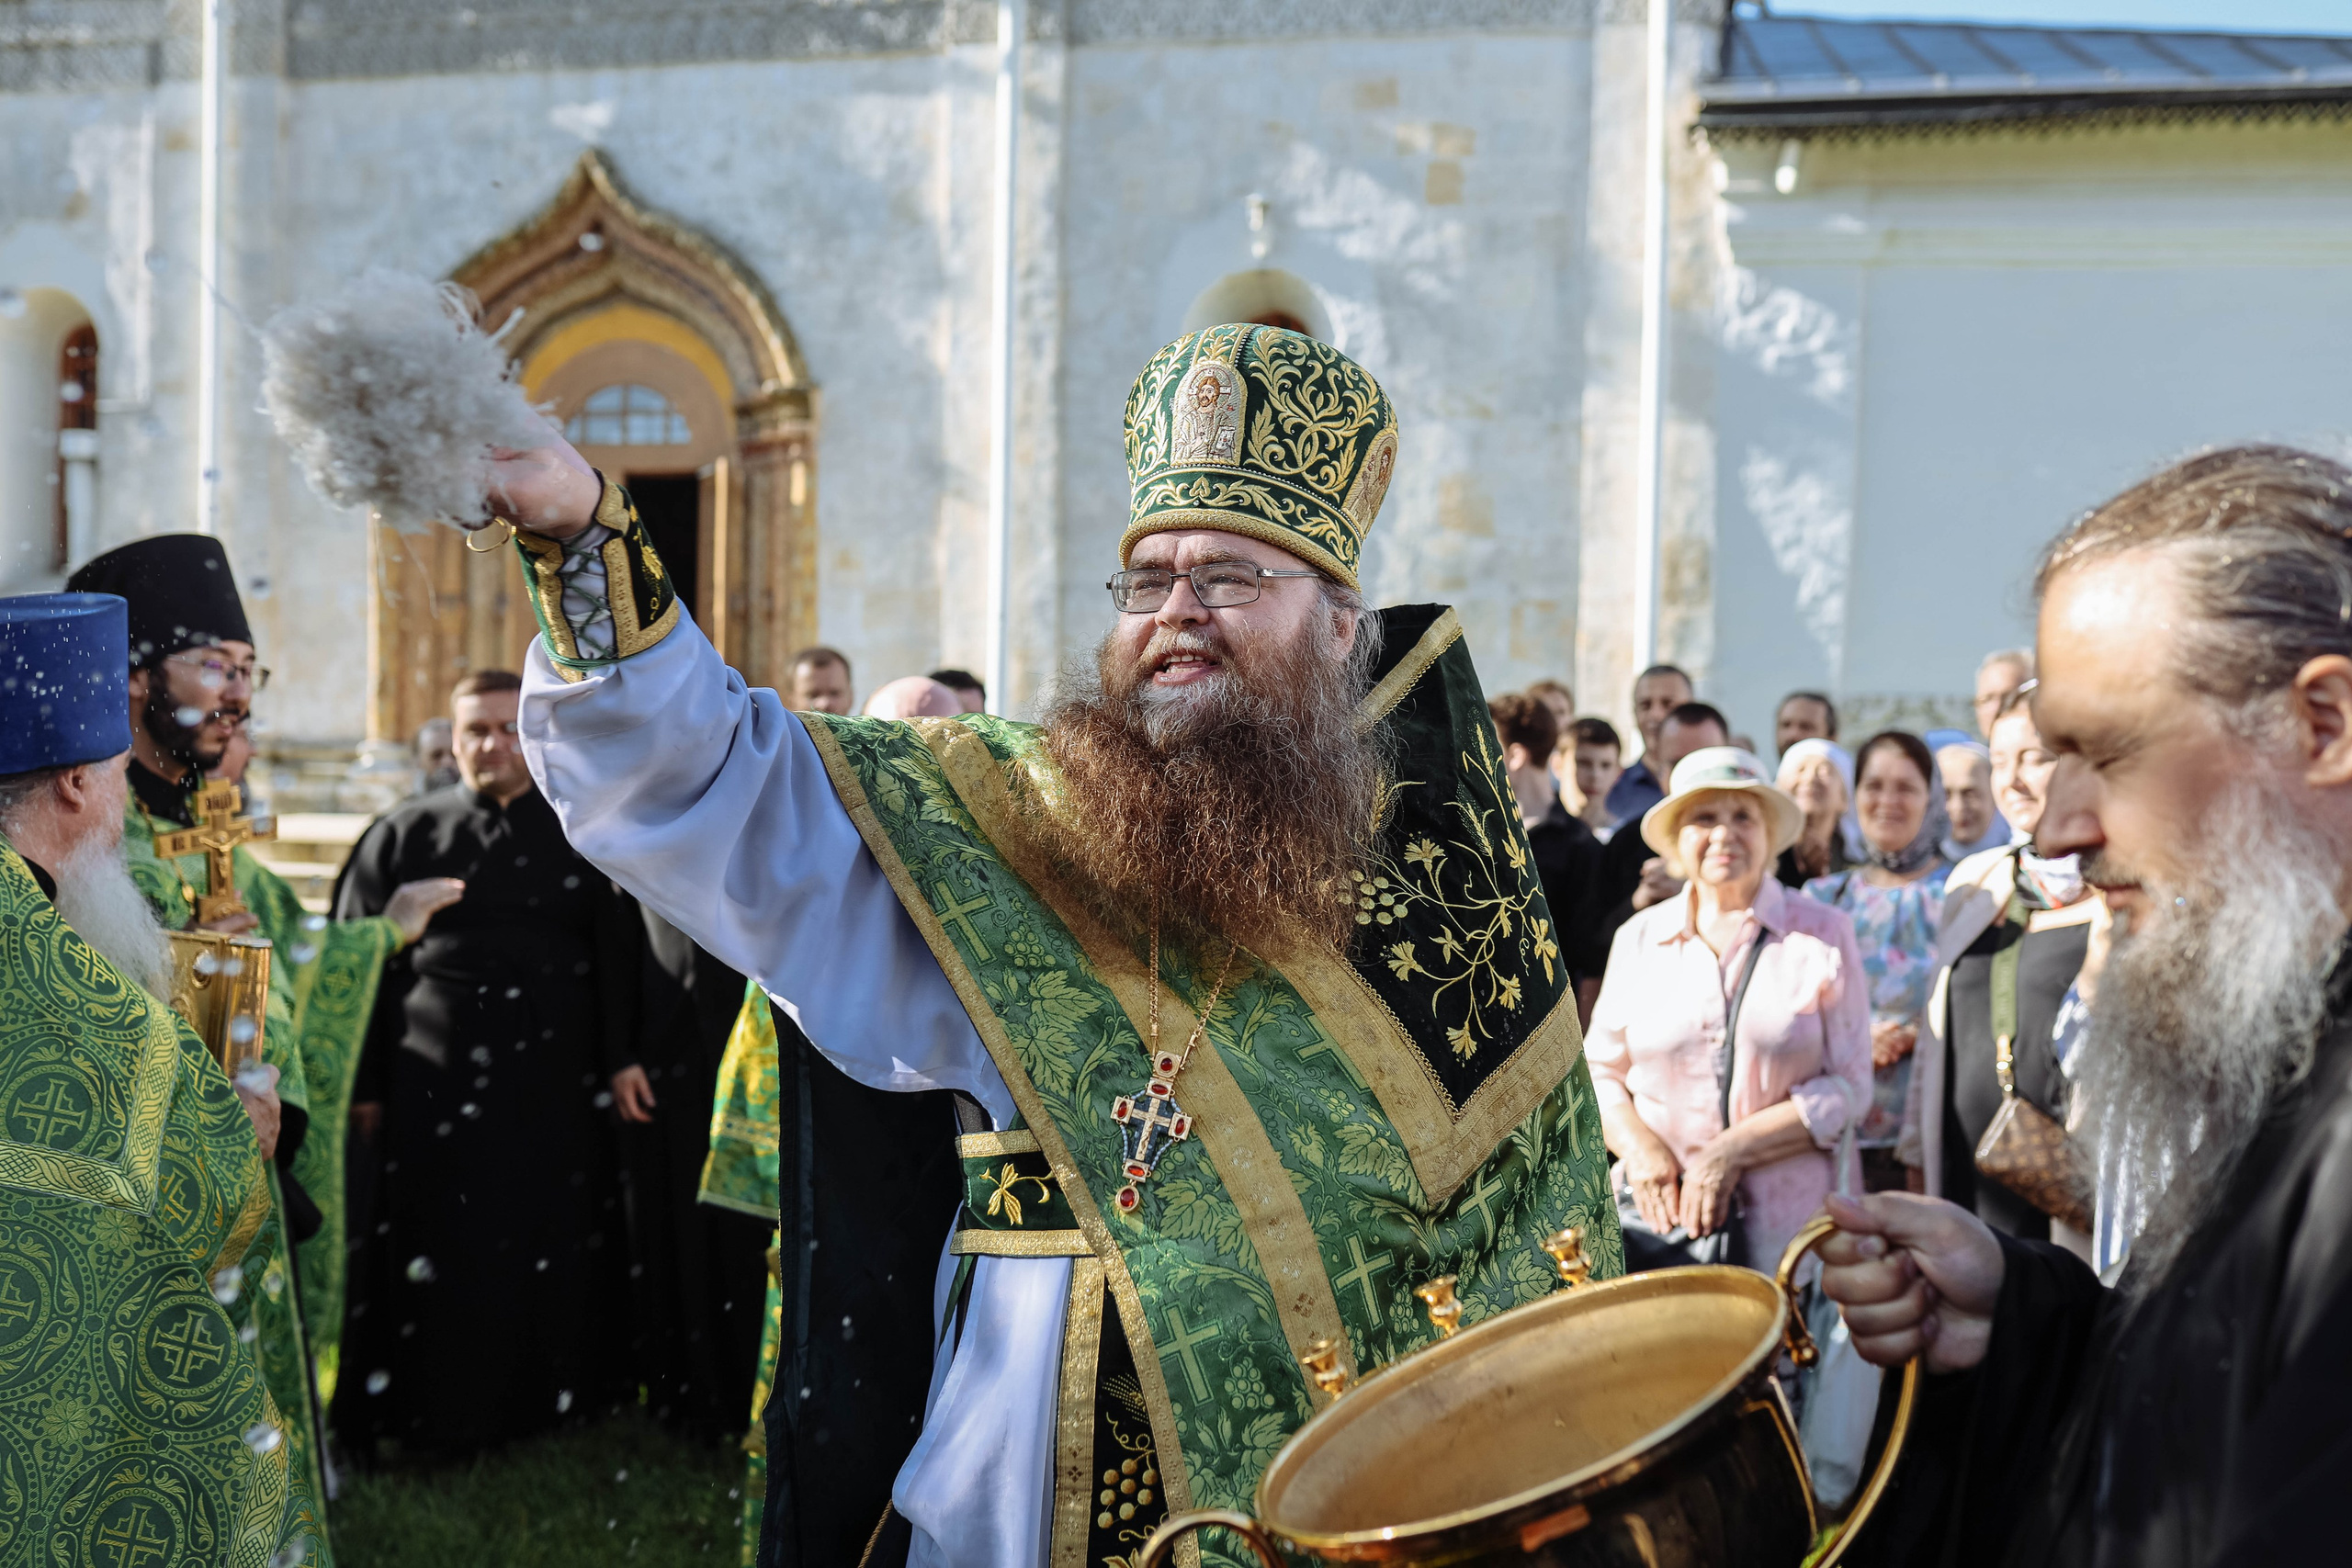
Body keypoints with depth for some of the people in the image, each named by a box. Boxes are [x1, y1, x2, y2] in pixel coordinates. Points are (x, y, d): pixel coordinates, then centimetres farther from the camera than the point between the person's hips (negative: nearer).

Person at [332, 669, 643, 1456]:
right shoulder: (403, 836, 4)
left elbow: (618, 953, 3)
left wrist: (621, 1055, -5)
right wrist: (363, 1087, -2)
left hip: (555, 1091, 1)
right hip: (433, 1089, -1)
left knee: (548, 1250, 8)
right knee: (437, 1259, 2)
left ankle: (548, 1398, 22)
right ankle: (433, 1413, 14)